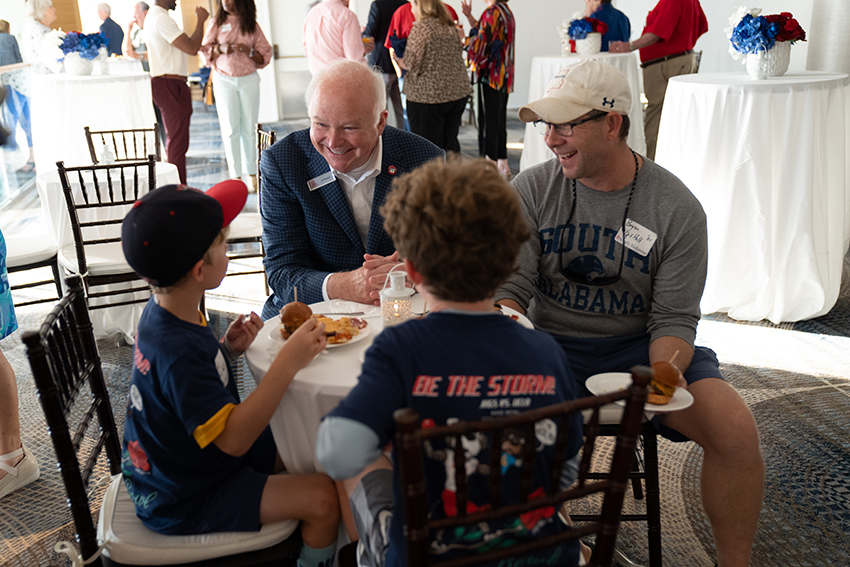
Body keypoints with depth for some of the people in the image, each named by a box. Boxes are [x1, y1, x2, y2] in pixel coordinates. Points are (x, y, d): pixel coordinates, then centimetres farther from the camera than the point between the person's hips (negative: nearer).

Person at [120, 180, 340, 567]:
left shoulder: (162, 315, -3)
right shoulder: (178, 350, -33)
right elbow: (232, 439, -35)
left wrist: (227, 350, -8)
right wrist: (288, 362, -37)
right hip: (184, 503, -9)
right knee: (323, 497, -17)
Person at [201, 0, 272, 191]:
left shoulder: (252, 25, 5)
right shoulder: (217, 23, 5)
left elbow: (265, 55, 4)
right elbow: (205, 50, 7)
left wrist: (249, 51, -14)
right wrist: (220, 49, -13)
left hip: (249, 80, 0)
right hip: (224, 80, 0)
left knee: (249, 128, 1)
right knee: (230, 128, -3)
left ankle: (252, 173, 9)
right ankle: (235, 174, 2)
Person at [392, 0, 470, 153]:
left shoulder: (421, 27, -11)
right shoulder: (450, 26, 12)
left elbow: (411, 64, -13)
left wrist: (397, 58, 7)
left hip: (428, 95, -7)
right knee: (450, 142, 14)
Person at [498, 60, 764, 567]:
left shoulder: (677, 207, -6)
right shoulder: (532, 190, -3)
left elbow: (674, 318, -5)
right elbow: (511, 290, -5)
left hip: (638, 345, 0)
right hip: (550, 343, 1)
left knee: (735, 428, -22)